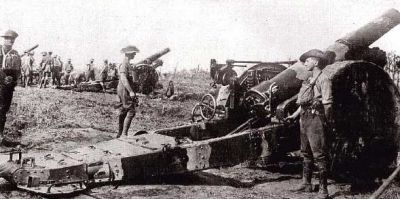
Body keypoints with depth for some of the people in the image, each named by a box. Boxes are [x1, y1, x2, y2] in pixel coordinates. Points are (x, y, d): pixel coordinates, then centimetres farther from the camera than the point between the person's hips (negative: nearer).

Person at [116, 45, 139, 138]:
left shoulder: (127, 64, 18)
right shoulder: (124, 64, -15)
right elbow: (123, 79, -26)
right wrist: (130, 91, -31)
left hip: (127, 91, 11)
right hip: (125, 90, -11)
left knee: (123, 112, 13)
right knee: (130, 112, -13)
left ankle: (120, 133, 20)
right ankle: (124, 134, -15)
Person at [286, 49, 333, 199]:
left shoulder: (324, 79, -10)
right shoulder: (310, 80, 16)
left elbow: (327, 103, -13)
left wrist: (325, 122, -14)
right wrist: (294, 115, 20)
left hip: (316, 119, -9)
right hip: (305, 119, 9)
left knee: (319, 155, -7)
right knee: (306, 153, 16)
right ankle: (306, 184, 27)